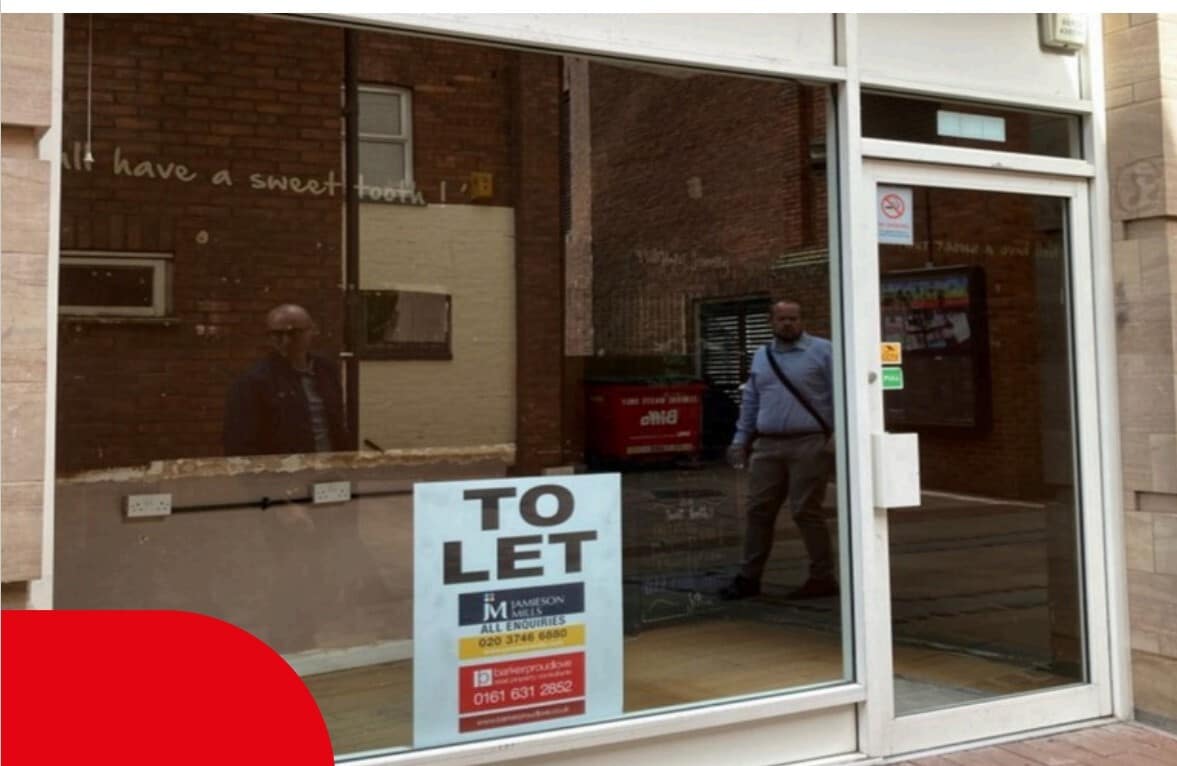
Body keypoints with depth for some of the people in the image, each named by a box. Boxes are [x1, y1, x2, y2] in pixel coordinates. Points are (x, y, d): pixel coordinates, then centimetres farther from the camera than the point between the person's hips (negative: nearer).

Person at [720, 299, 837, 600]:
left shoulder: (822, 351, 1)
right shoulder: (761, 356, 17)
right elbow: (750, 401, 21)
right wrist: (741, 440, 18)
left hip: (808, 445, -5)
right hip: (768, 446, 5)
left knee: (806, 511, -4)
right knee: (758, 510, 5)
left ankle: (822, 578, 9)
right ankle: (749, 577, 14)